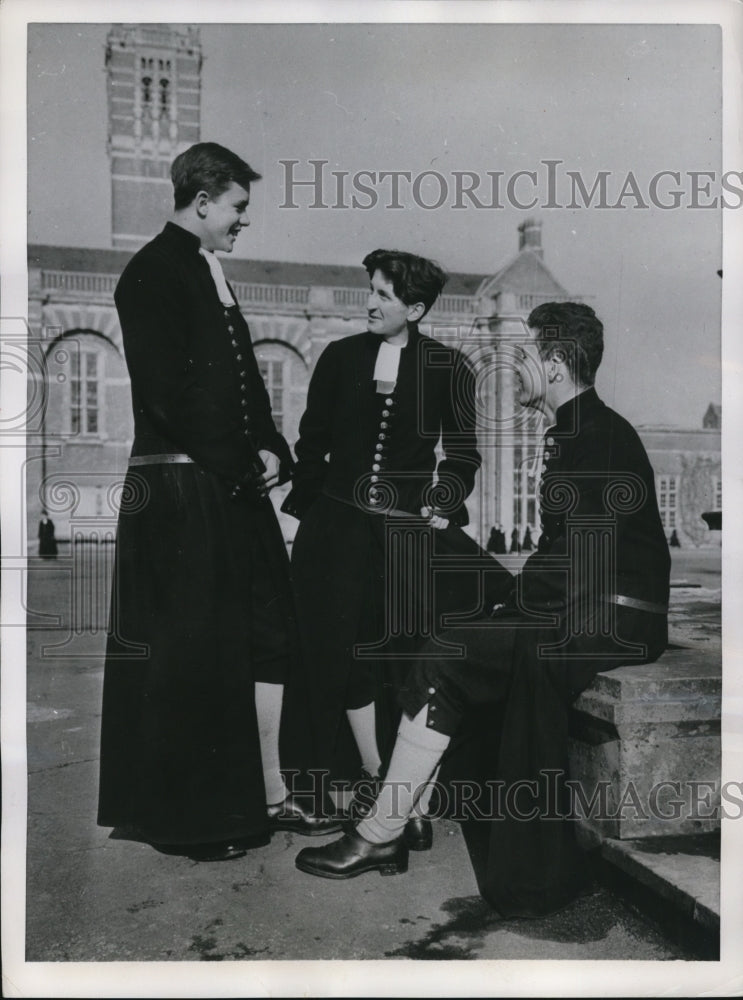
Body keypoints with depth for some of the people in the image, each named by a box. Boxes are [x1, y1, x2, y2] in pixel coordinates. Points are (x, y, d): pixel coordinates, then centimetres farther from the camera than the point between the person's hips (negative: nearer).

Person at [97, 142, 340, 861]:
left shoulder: (212, 274, 18)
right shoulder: (152, 275, -9)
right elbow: (167, 392, -17)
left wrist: (270, 449, 4)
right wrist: (241, 463, -13)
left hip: (235, 486, 9)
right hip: (180, 493, -9)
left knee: (267, 635, 11)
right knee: (188, 656, 0)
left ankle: (267, 793, 23)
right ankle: (187, 820, 17)